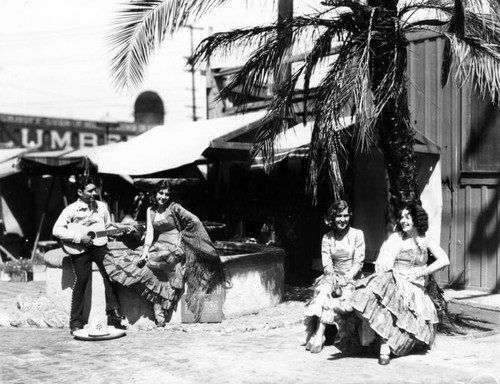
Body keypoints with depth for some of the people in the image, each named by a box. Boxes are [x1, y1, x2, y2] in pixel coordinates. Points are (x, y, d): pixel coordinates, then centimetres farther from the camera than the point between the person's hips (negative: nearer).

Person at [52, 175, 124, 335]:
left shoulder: (101, 207, 12)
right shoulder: (71, 210, -3)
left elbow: (108, 227, 23)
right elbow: (56, 230, -10)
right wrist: (79, 237, -16)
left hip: (98, 244, 3)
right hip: (79, 249, -3)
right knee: (82, 278, -15)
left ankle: (112, 306, -10)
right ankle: (76, 321, -4)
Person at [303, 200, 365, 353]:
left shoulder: (357, 234, 1)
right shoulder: (327, 238, 9)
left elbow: (358, 262, -6)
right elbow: (326, 264, -1)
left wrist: (345, 279, -20)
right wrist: (333, 278, -21)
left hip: (352, 278, -2)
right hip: (333, 277, 2)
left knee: (326, 295, -29)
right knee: (324, 288, -30)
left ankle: (318, 336, -33)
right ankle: (317, 335, -37)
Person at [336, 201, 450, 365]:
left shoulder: (426, 242, 11)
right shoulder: (394, 238, 20)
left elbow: (444, 260, -5)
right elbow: (383, 262, 13)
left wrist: (419, 273, -10)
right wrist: (385, 273, -9)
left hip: (412, 287, -3)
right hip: (391, 280, 3)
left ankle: (385, 346, -38)